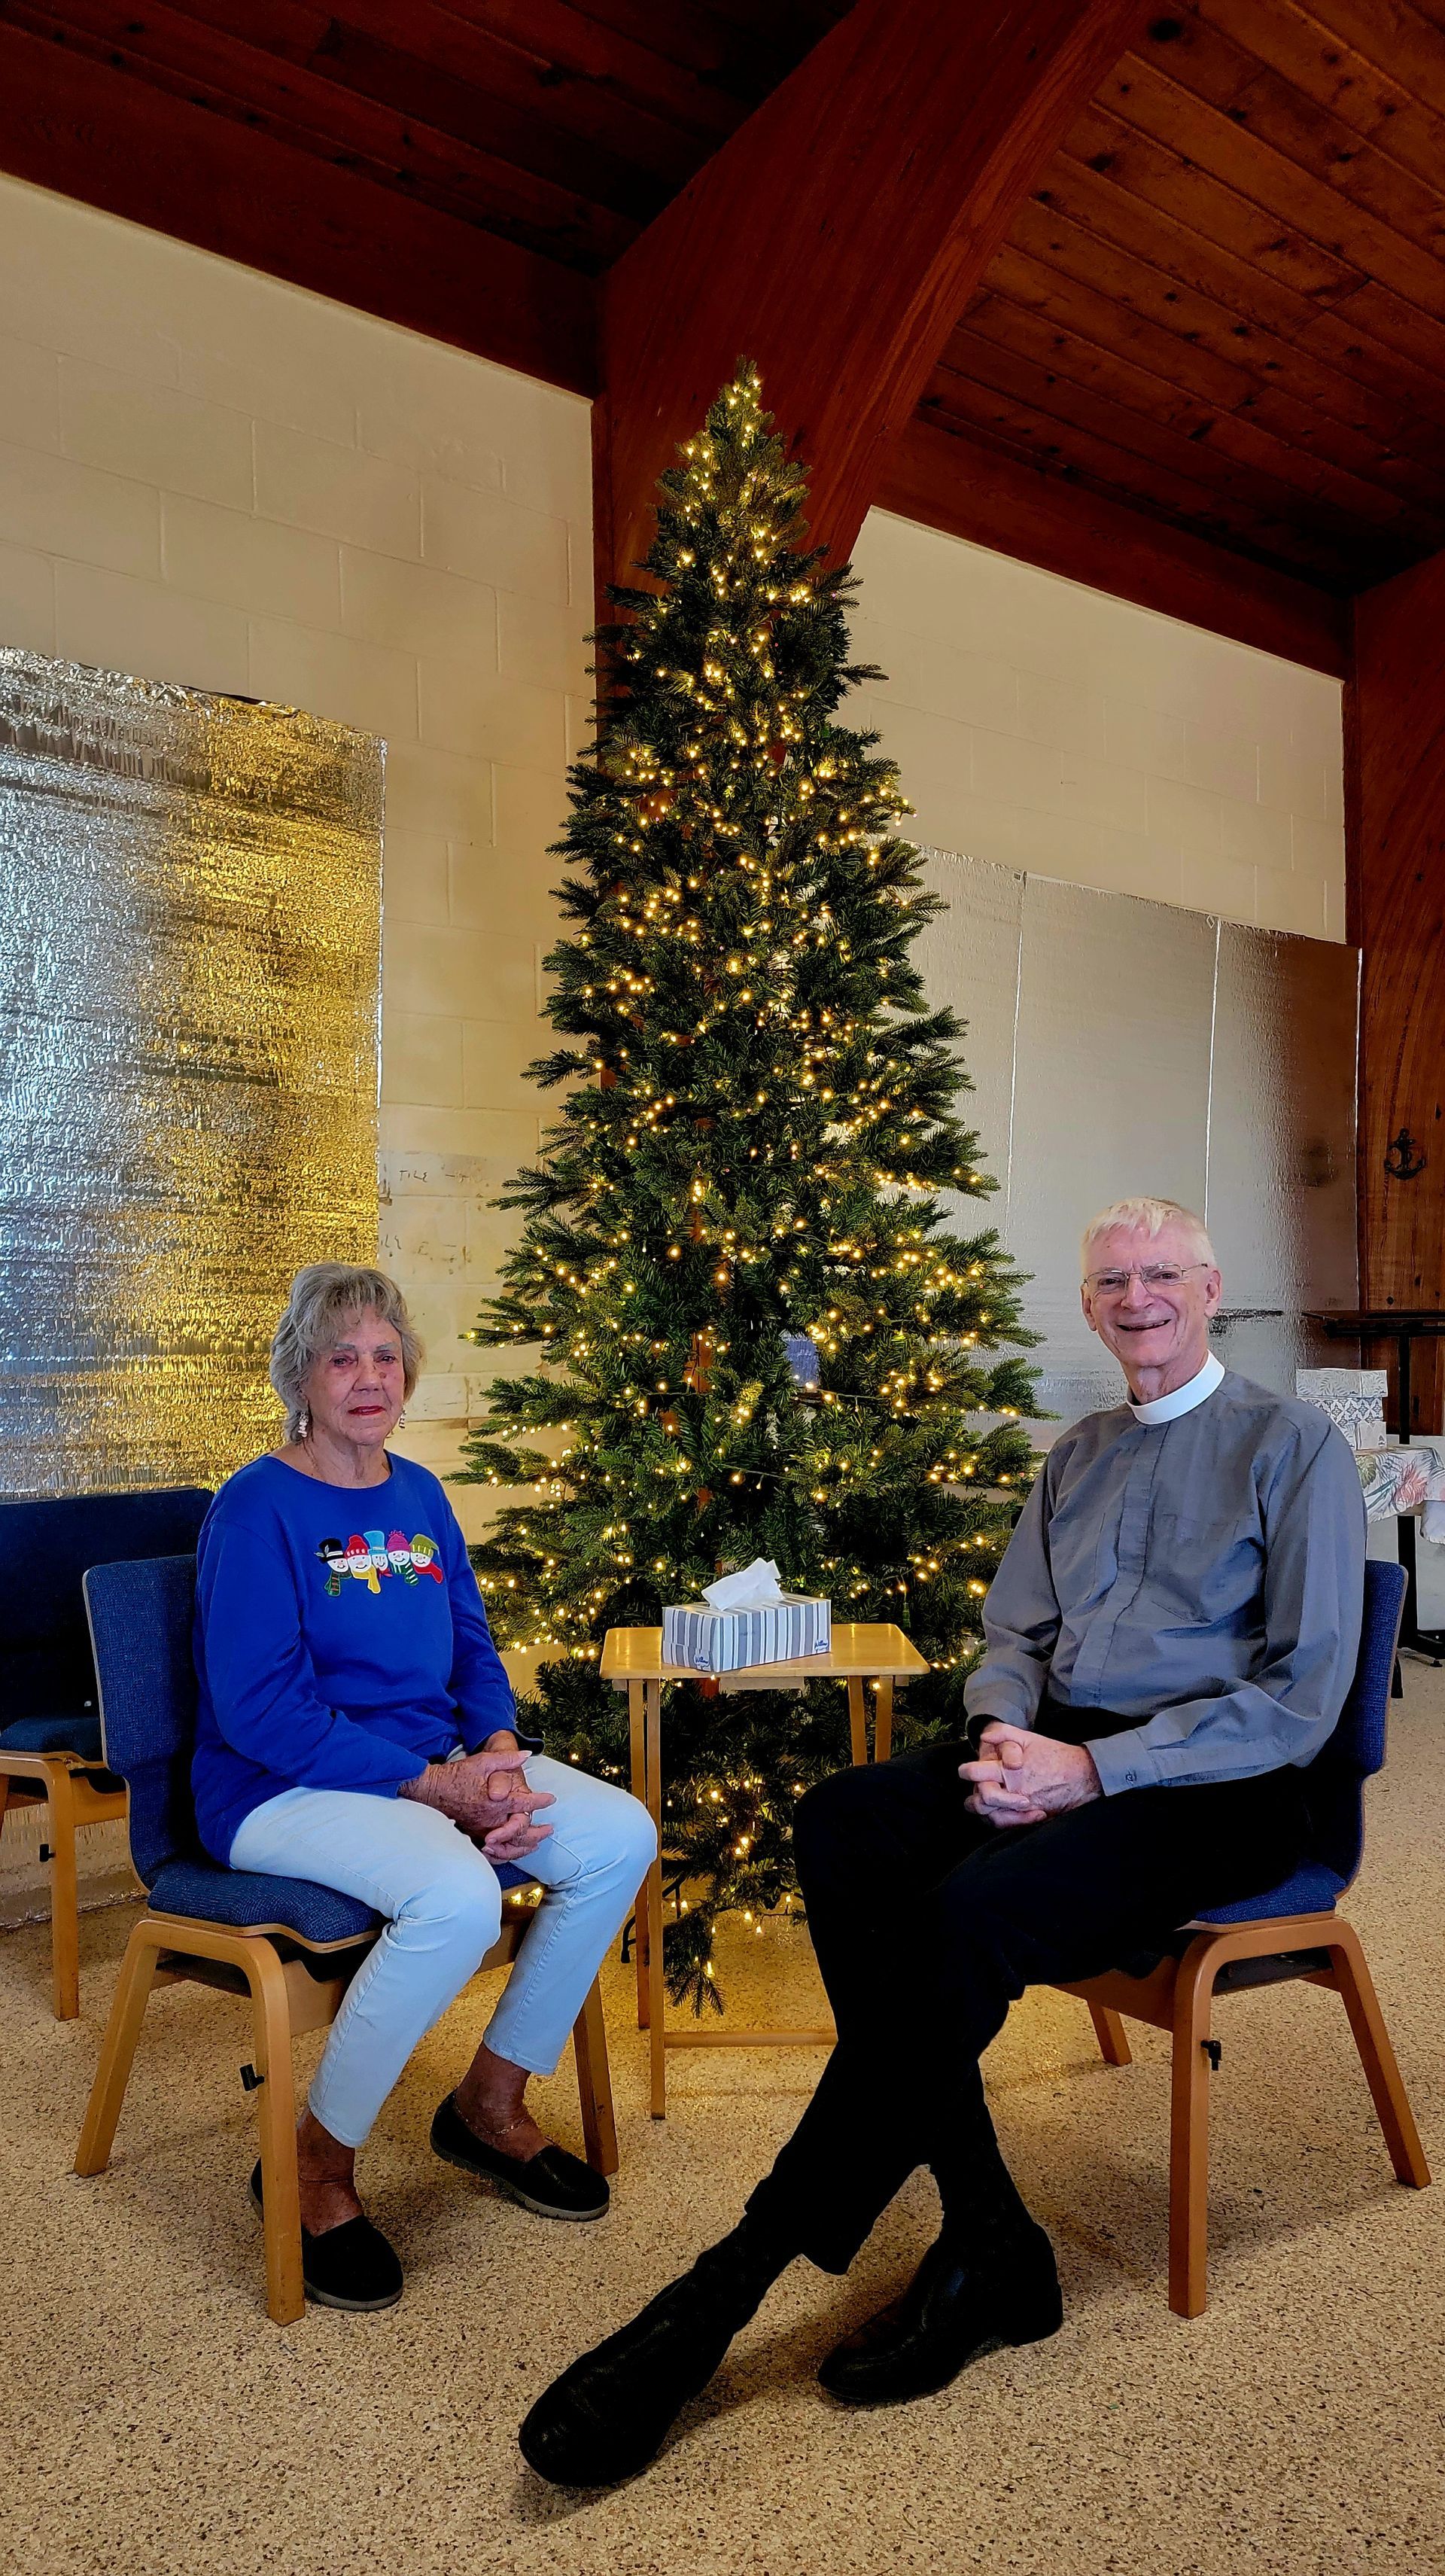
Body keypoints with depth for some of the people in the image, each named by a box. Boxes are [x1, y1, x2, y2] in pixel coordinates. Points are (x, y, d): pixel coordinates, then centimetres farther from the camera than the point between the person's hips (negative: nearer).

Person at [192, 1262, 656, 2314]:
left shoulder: (420, 1494, 10)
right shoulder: (258, 1507, -12)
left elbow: (473, 1651, 13)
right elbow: (259, 1707, -19)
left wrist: (500, 1755, -9)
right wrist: (434, 1787, -23)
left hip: (439, 1762, 7)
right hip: (284, 1789, -7)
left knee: (621, 1834, -11)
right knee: (457, 1895, -34)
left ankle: (492, 2100, 8)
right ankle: (316, 2167, -8)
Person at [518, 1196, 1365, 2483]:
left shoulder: (1294, 1445, -2)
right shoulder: (1078, 1456, 19)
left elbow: (1300, 1698, -10)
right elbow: (1013, 1637, 18)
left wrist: (1093, 1768, -18)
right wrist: (1006, 1734, -7)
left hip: (1222, 1789, -6)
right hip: (1061, 1751, 6)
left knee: (975, 1907, -33)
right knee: (842, 1823, -23)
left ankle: (734, 2282, -23)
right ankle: (988, 2250, -18)